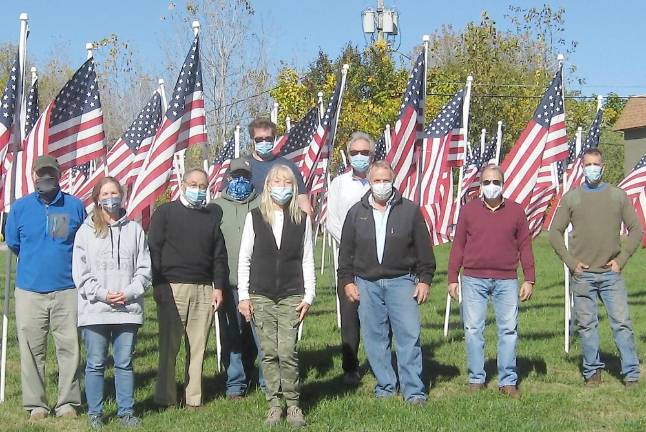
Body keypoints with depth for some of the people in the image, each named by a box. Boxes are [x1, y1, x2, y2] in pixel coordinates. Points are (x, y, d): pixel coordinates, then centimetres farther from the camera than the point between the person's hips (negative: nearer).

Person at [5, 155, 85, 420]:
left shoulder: (75, 206, 3)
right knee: (31, 350, 2)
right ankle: (35, 404, 10)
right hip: (29, 291, 1)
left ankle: (67, 403, 9)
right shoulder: (20, 207, 5)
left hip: (67, 290, 0)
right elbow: (12, 242, 18)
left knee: (69, 347, 0)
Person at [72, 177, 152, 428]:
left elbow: (144, 268, 6)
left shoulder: (134, 229, 7)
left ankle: (126, 411, 15)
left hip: (128, 309, 1)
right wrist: (102, 294, -10)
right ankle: (95, 413, 13)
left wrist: (129, 293, -7)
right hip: (94, 310, -1)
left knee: (124, 362, 7)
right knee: (95, 363, 3)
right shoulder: (86, 231, 4)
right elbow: (80, 273, 0)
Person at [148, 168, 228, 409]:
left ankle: (193, 399, 8)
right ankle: (165, 399, 4)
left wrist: (218, 287, 7)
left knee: (198, 347, 3)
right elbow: (153, 249, 1)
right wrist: (158, 285, -7)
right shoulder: (165, 213, 6)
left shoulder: (212, 216, 16)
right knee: (169, 346, -2)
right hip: (172, 288, -3)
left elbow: (219, 254, 16)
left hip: (204, 290, 3)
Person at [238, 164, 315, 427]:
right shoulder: (255, 217, 3)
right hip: (261, 297, 1)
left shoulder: (302, 219, 5)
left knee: (287, 353, -8)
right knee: (269, 353, 2)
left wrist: (308, 296, 2)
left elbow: (307, 260, 7)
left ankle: (293, 403, 6)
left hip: (291, 297, 0)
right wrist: (243, 296, 0)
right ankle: (274, 404, 12)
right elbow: (244, 259, 5)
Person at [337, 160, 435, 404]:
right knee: (374, 338, 4)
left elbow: (424, 249, 7)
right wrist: (347, 281, 6)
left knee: (409, 335, -7)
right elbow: (346, 251, 12)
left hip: (401, 281, -2)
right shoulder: (357, 213, 10)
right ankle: (385, 387, 16)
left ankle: (413, 391, -3)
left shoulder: (410, 211, 5)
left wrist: (425, 279, 2)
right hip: (366, 284, 2)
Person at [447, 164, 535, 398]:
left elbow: (525, 247, 9)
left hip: (506, 280, 0)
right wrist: (452, 278, 4)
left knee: (508, 330, 1)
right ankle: (476, 379, 12)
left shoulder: (516, 211, 7)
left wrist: (529, 280, 5)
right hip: (473, 280, 0)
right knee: (473, 330, 2)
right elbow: (458, 246, 7)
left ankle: (508, 381, 9)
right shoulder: (468, 210, 6)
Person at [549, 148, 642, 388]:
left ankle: (631, 374, 2)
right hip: (582, 274, 0)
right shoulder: (571, 198, 5)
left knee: (622, 323, -4)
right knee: (586, 325, 5)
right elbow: (555, 233, 7)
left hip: (611, 272, 0)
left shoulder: (618, 196, 7)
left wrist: (621, 259, -1)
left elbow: (635, 230, 9)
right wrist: (571, 262, -2)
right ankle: (592, 371, 16)